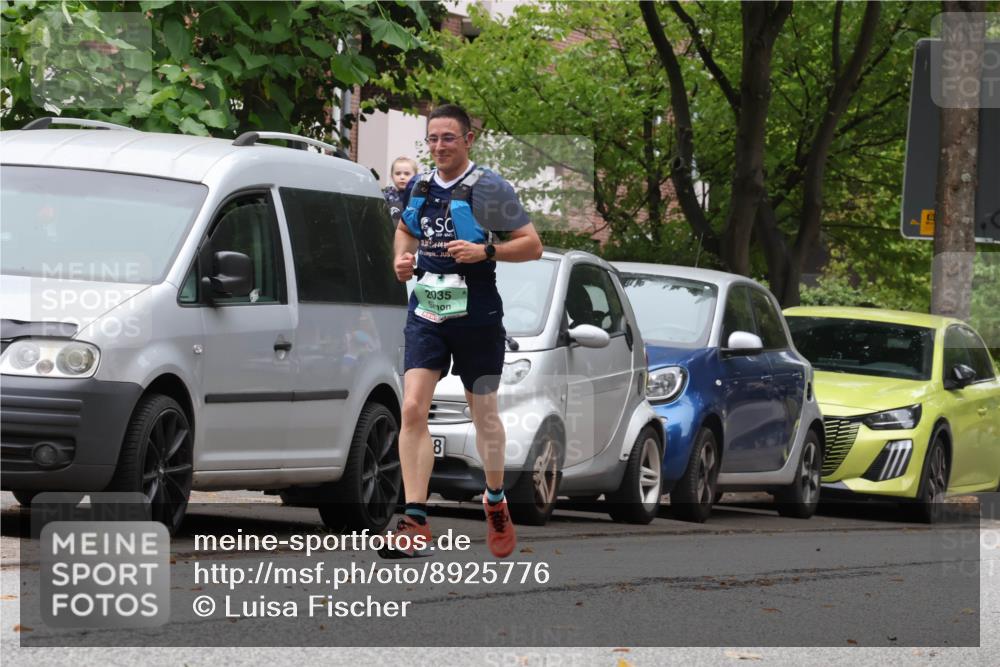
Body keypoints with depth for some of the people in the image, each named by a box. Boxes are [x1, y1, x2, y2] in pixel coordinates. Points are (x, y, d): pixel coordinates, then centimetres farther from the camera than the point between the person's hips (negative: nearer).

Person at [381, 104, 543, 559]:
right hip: (426, 315, 3)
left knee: (484, 415, 11)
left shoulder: (489, 189, -8)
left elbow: (532, 245, -6)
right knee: (412, 410, -13)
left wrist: (485, 252, -20)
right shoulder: (418, 188, 7)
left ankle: (495, 501, 37)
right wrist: (402, 258, 7)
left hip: (477, 316, -3)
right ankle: (416, 523, -17)